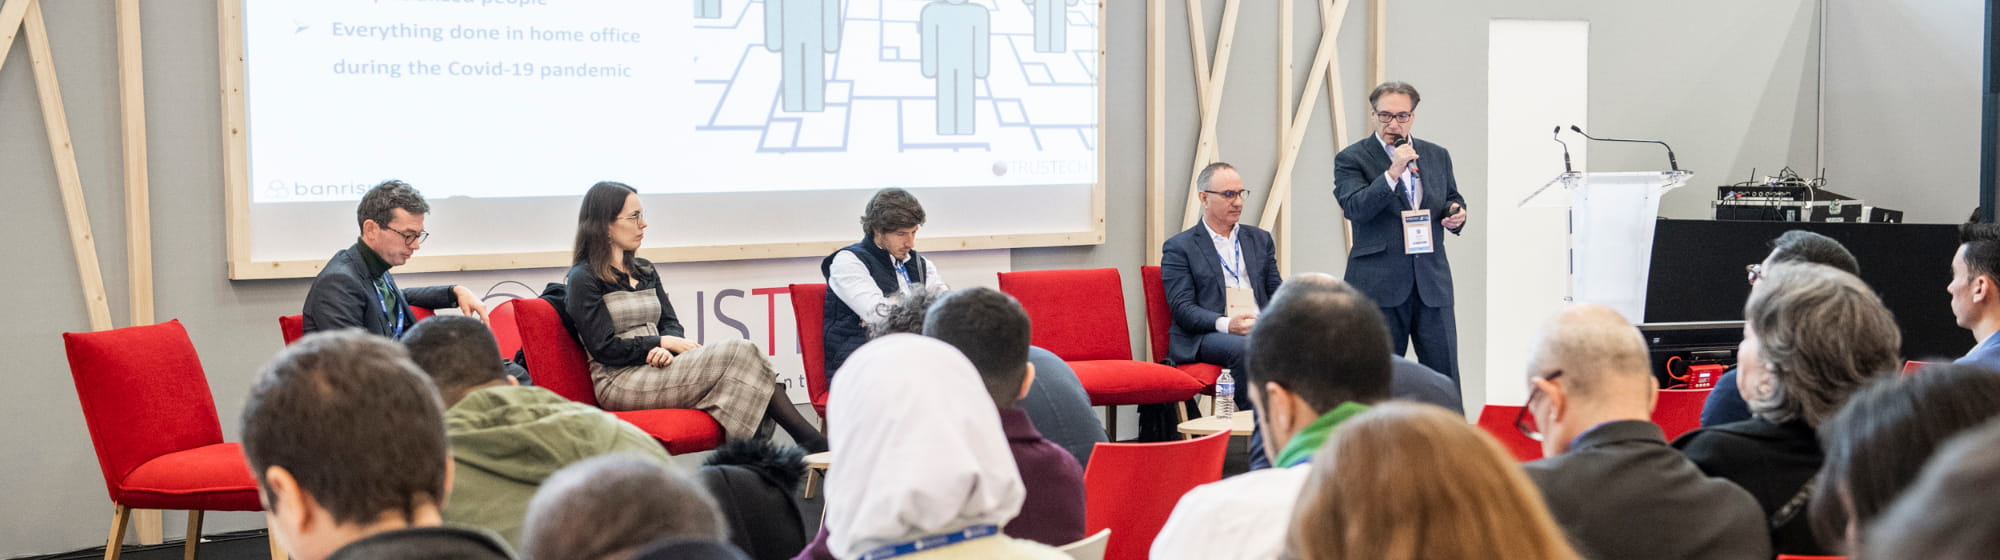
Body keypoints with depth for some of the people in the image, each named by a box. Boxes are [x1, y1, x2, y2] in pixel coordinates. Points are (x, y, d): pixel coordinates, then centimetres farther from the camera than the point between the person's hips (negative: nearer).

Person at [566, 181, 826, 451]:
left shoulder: (644, 271, 20)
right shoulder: (584, 279, -2)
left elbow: (671, 324, 14)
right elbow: (605, 349, -10)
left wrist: (664, 350, -10)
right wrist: (665, 343, -8)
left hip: (655, 366, 7)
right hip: (619, 383, -7)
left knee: (742, 351, -23)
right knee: (736, 354, -23)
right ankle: (811, 441, -25)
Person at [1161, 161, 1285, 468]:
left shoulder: (1260, 240, 23)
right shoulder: (1179, 247, 7)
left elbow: (1276, 293, 19)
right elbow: (1182, 308, -3)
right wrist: (1225, 324, -22)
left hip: (1260, 331, 4)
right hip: (1203, 339, -4)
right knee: (1244, 349, -37)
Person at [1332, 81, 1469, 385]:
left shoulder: (1437, 156, 13)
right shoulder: (1351, 159, -2)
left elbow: (1453, 200, 26)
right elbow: (1355, 208, -15)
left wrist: (1456, 214, 3)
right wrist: (1393, 172, -23)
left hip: (1433, 281, 4)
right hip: (1379, 283, -4)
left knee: (1444, 374, 2)